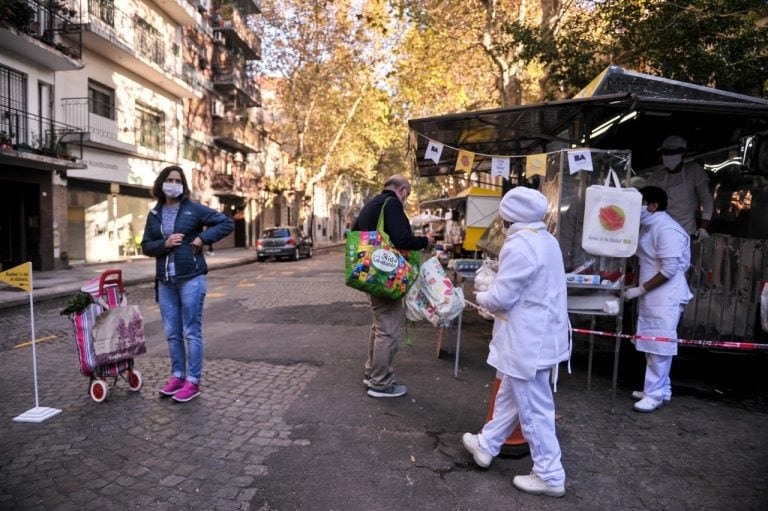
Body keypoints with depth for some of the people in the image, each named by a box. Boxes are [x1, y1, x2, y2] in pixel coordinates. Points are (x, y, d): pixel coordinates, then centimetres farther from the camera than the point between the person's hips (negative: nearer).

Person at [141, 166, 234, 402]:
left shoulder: (194, 209, -2)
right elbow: (146, 246, 10)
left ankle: (193, 382, 6)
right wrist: (164, 243, -10)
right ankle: (177, 376, 24)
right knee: (172, 333, 11)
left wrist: (202, 238, -11)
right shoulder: (154, 214, 11)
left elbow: (227, 223, -2)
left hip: (190, 278, -5)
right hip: (165, 281, 5)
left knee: (191, 332, -2)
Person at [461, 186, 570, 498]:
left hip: (527, 341, -10)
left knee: (533, 409, 4)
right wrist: (499, 276, 14)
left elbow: (502, 298, -20)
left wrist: (481, 298, 0)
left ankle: (550, 476, 18)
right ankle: (486, 445, 37)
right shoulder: (547, 240, 8)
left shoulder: (519, 245, -22)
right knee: (509, 396, 21)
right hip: (542, 335, 10)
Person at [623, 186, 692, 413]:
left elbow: (669, 269, -22)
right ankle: (659, 389, 27)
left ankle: (655, 394, 7)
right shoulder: (650, 226, 12)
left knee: (659, 345, -2)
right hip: (652, 296, 10)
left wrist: (640, 289, -19)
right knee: (652, 344, 15)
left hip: (665, 298, -10)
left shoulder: (667, 230, -18)